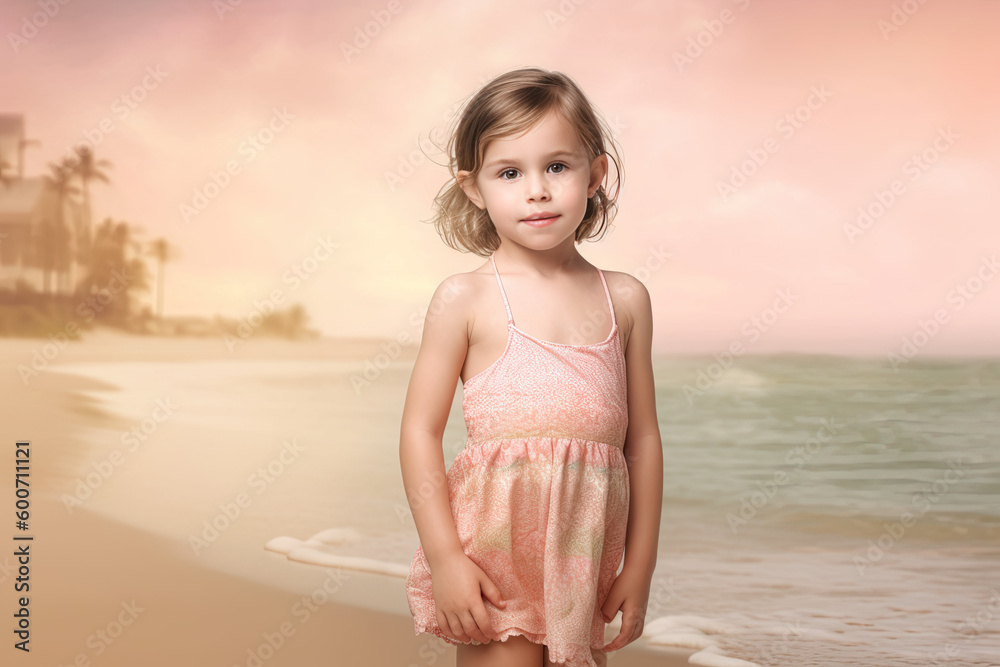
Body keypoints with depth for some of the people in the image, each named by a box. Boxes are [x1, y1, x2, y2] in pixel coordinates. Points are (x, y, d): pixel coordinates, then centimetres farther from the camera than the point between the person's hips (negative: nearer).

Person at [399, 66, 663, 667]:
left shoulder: (624, 299, 7)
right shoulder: (466, 299, -3)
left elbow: (643, 437, 10)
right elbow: (421, 432, -4)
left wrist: (640, 566, 9)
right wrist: (444, 557, -10)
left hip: (589, 557, 3)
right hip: (495, 549, -3)